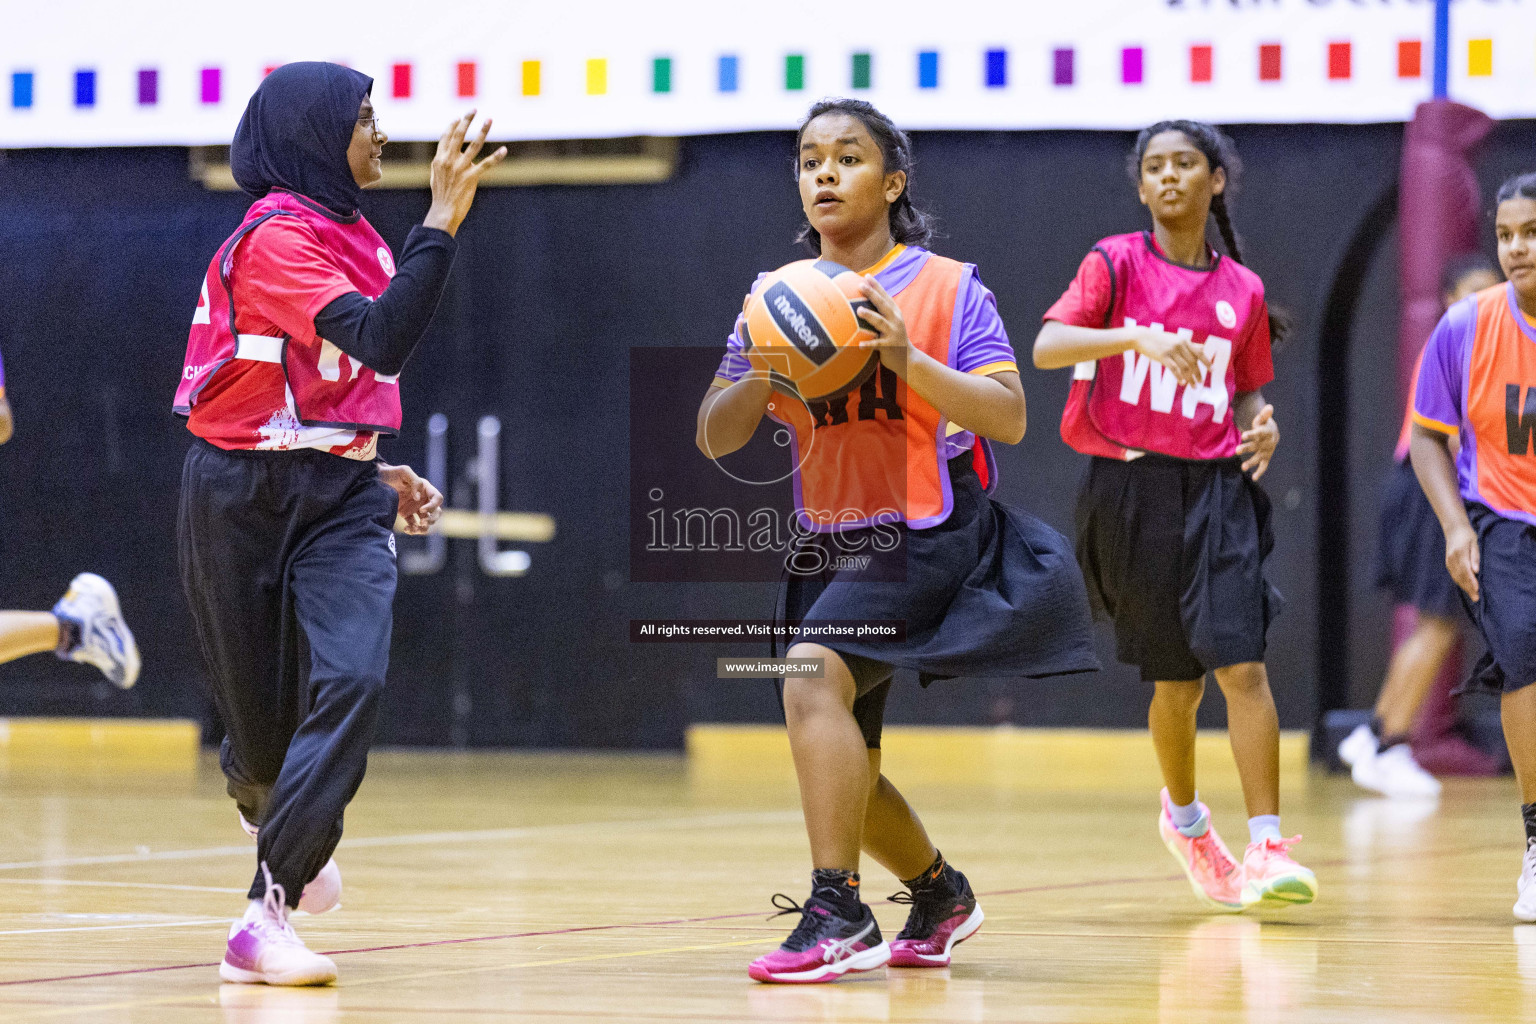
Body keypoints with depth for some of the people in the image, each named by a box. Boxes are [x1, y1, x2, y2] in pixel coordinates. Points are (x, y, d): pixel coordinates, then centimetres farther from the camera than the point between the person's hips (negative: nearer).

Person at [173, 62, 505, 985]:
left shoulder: (350, 235, 12)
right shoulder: (275, 236, -15)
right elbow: (381, 342, -28)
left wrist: (375, 471, 14)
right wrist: (444, 221, -29)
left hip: (341, 494, 6)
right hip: (245, 497, -6)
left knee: (353, 677, -18)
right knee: (263, 712, 5)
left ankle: (267, 916, -17)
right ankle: (265, 806, 44)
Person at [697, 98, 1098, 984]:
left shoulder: (946, 287, -4)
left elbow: (1010, 419, -12)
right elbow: (713, 438, 5)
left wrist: (909, 360, -24)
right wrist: (761, 376, -16)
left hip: (927, 535, -6)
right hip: (831, 542, 6)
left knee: (814, 675, -29)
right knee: (843, 769, 11)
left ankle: (837, 910, -27)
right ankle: (939, 891, 38)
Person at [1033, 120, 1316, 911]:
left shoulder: (1242, 291, 9)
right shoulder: (1116, 263, -1)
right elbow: (1046, 347, -16)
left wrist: (1261, 426, -2)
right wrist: (1136, 338, -31)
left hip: (1216, 488, 2)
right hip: (1131, 489, -1)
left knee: (1241, 663, -15)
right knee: (1176, 682, 7)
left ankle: (1266, 848, -16)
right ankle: (1185, 818, 35)